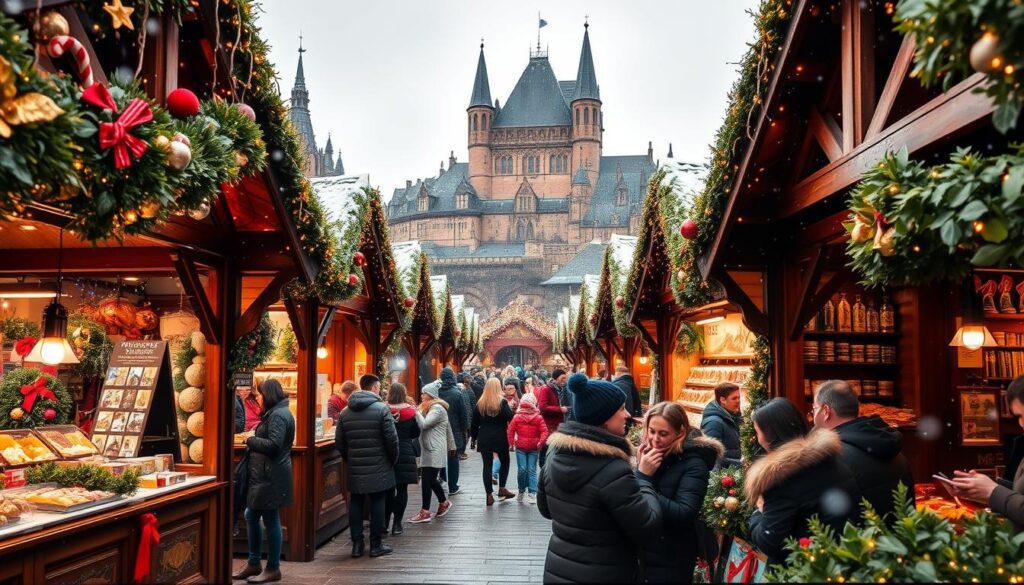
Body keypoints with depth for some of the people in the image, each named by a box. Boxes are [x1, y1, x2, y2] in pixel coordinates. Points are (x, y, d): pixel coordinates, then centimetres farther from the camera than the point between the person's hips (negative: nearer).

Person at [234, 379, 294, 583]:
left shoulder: (278, 415, -16)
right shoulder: (274, 413, 17)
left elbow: (274, 445, -24)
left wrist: (251, 440, -12)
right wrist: (253, 440, 5)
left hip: (271, 477, -11)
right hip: (262, 474, 11)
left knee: (271, 520, -2)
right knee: (251, 517, 15)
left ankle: (273, 569, 8)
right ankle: (254, 564, 25)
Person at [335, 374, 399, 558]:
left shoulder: (345, 412, 6)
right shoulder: (381, 409, -10)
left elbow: (339, 442, 7)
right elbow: (392, 439, -12)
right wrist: (393, 460, 3)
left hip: (354, 468, 4)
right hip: (378, 468, -4)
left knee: (355, 503, 11)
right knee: (377, 503, 4)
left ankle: (357, 544, 14)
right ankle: (376, 545, 9)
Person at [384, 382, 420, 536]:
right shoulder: (410, 411, -4)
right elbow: (416, 433, 5)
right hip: (405, 453, -1)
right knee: (402, 489, 5)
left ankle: (385, 522, 13)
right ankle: (397, 523, 4)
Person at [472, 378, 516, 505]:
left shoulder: (480, 403, 3)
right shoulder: (502, 402, -7)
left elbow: (474, 423, 5)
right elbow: (510, 417, -15)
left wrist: (474, 435, 17)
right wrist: (510, 407, 1)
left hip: (484, 438, 3)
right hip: (500, 438, -2)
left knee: (487, 465, 6)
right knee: (504, 462, 18)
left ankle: (489, 495, 5)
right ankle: (502, 489, 16)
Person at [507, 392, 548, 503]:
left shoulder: (538, 418, -2)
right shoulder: (517, 417, 1)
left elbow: (544, 431, -7)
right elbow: (511, 430, 4)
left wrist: (540, 442, -20)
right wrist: (512, 442, -3)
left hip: (533, 449, -1)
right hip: (520, 448, 1)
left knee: (531, 470, -1)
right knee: (522, 469, -5)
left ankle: (532, 493, 1)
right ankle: (521, 490, 16)